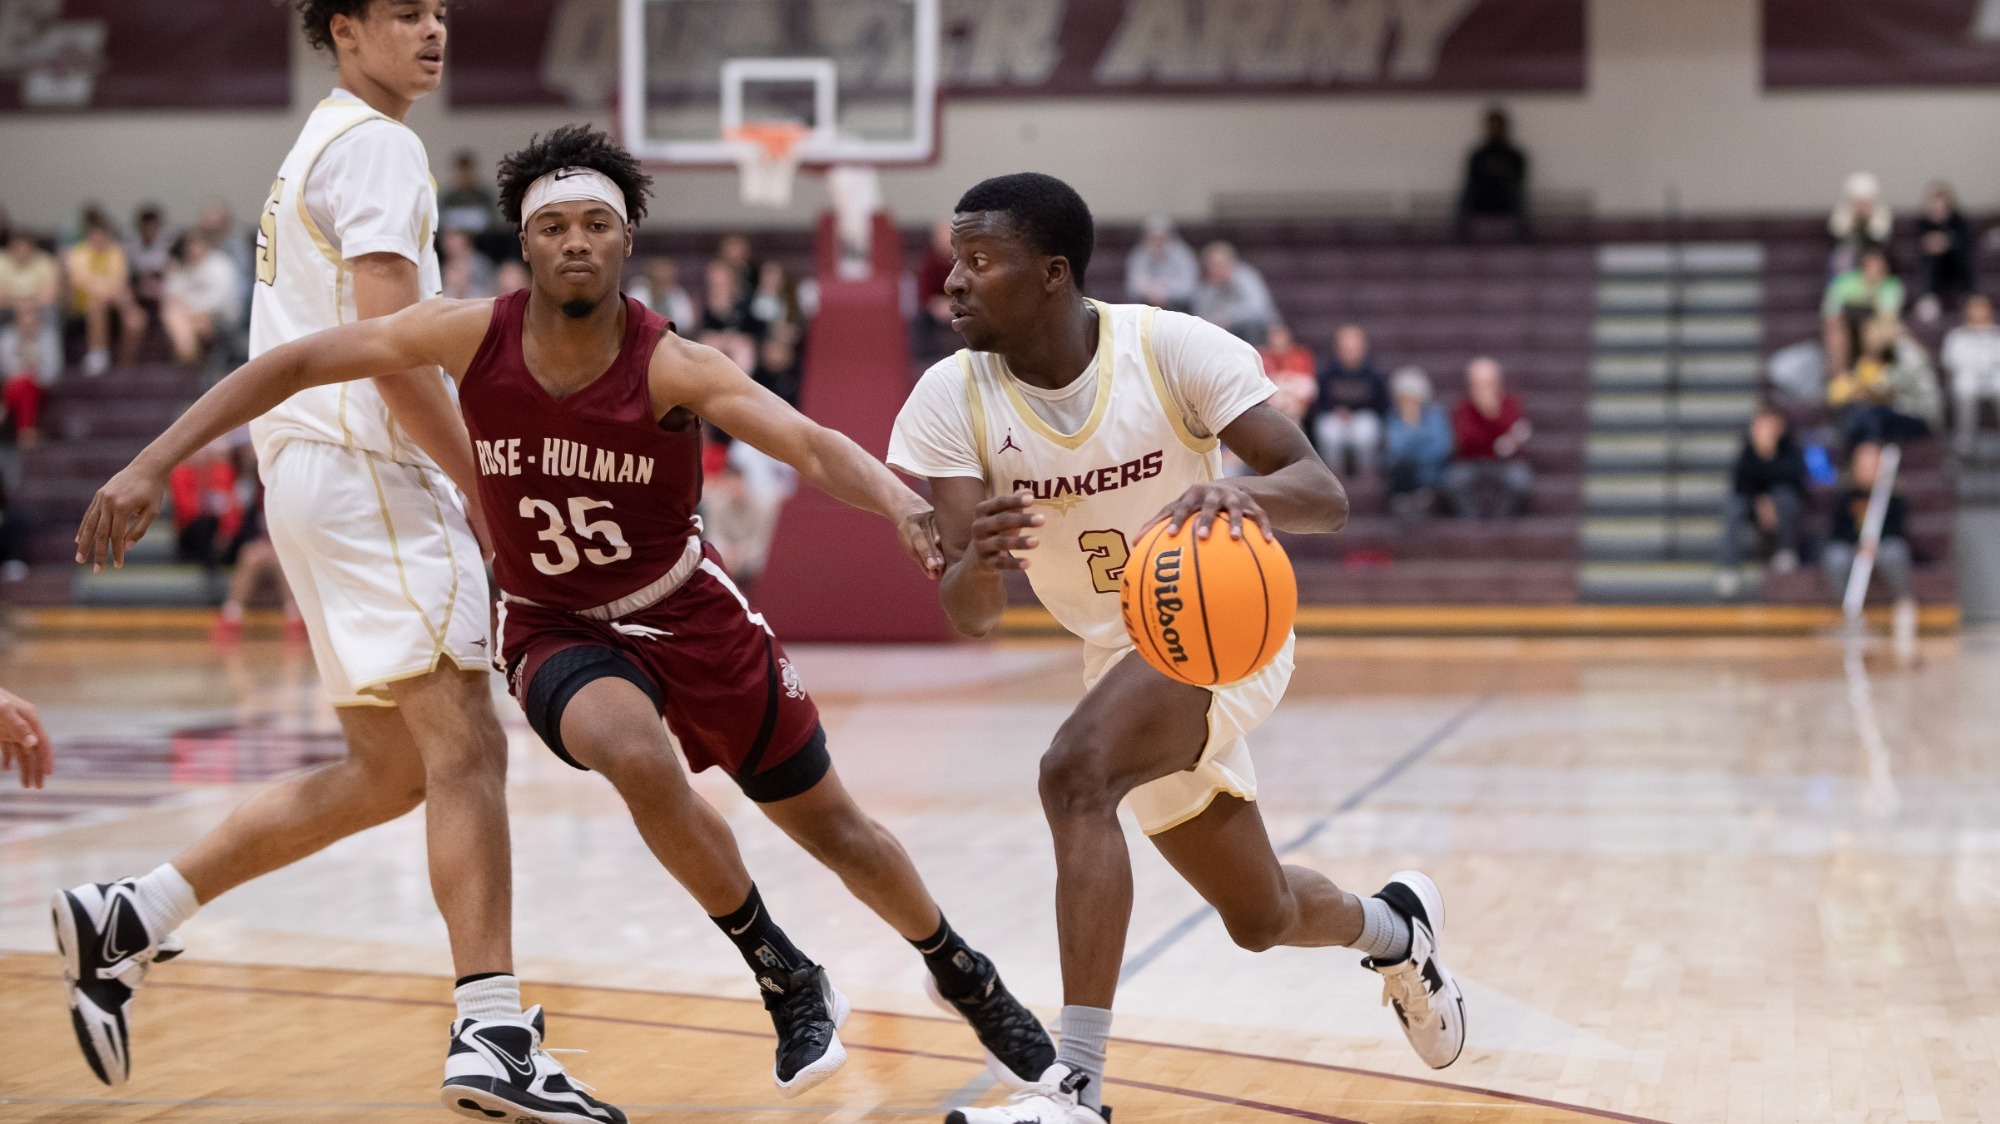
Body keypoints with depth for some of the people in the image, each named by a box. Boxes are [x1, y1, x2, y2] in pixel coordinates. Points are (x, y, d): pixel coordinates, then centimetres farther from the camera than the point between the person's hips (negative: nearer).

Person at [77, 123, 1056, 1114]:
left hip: (687, 611, 0)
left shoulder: (670, 368, -25)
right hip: (555, 628, 0)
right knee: (638, 757, -33)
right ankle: (789, 985, -11)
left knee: (830, 826, 7)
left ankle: (963, 975, 38)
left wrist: (904, 504, -60)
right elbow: (291, 365, -11)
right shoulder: (472, 337, -19)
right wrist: (151, 465, -17)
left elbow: (815, 447, -39)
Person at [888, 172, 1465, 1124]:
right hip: (1122, 653, 5)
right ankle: (1396, 927, 54)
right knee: (1261, 918, 18)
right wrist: (977, 561, -43)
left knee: (1075, 773, -33)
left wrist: (1244, 491, -47)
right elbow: (968, 616, -18)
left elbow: (1325, 495, -25)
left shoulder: (1173, 347, -21)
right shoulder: (951, 400, -13)